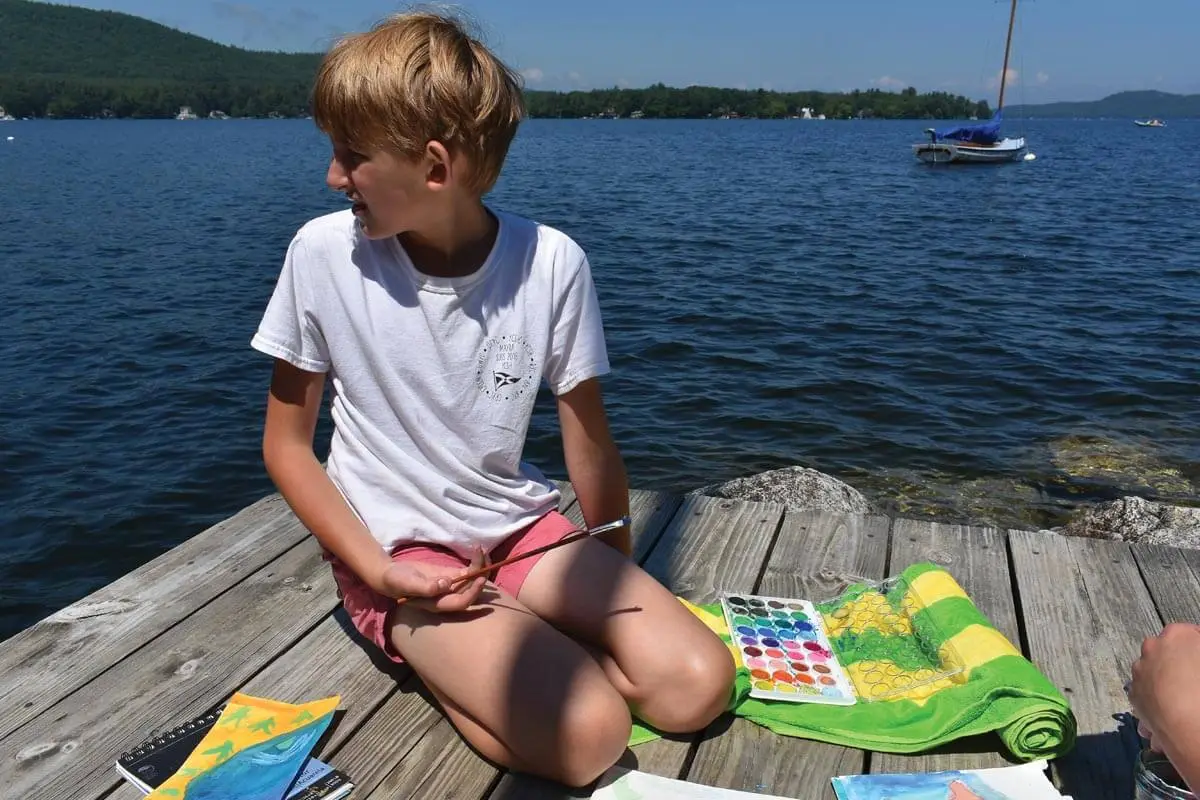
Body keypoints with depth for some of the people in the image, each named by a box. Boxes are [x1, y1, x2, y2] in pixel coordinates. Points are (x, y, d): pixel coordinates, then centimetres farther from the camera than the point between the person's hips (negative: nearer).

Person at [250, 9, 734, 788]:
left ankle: (500, 650, 3)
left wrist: (618, 586, 3)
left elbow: (591, 447, -1)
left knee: (696, 684, -15)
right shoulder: (324, 253, -13)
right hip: (395, 552, -2)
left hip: (523, 528, 3)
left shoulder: (552, 261, -12)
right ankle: (441, 656, 2)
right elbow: (287, 446, -3)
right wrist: (381, 572, -15)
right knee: (586, 734, -24)